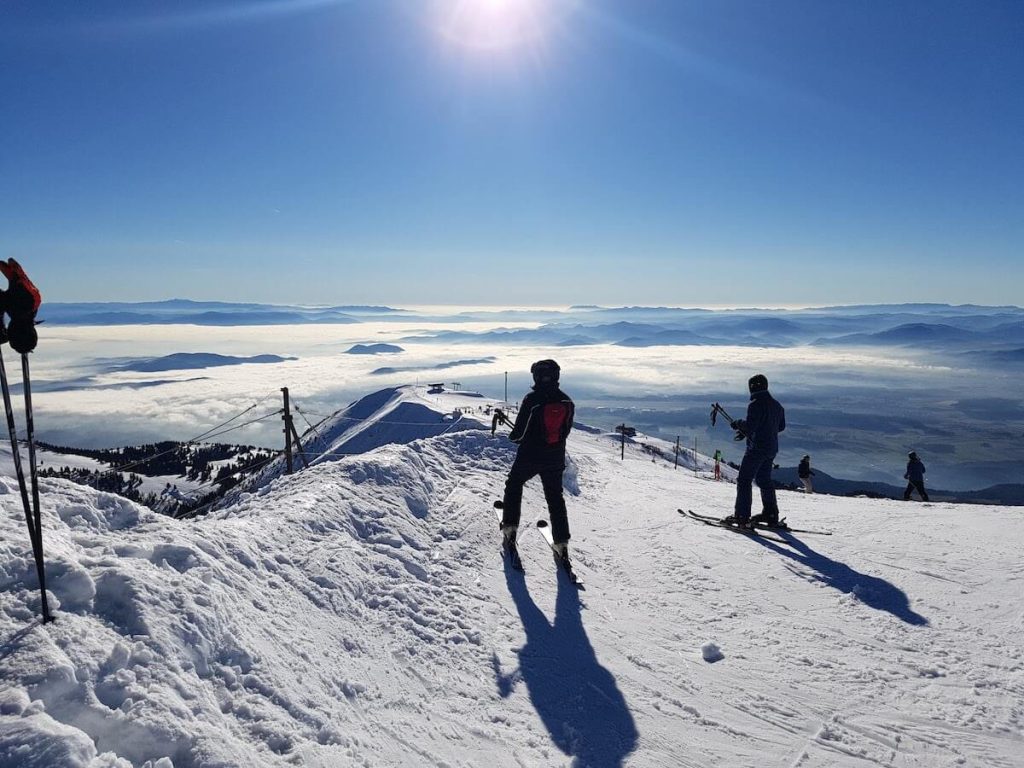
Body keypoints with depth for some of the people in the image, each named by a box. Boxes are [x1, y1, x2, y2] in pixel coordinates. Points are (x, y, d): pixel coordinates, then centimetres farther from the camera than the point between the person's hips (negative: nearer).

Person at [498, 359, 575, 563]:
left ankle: (510, 526, 20)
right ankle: (561, 542, 13)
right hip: (555, 459, 4)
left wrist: (513, 436, 8)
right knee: (555, 498, 14)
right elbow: (565, 432, 6)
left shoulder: (532, 399, -18)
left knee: (514, 486, 22)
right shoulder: (566, 401, -4)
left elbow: (519, 432, -14)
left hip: (529, 456, -3)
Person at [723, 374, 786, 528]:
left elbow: (749, 426, -23)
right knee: (764, 480, 19)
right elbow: (781, 426, 19)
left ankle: (742, 516, -9)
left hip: (756, 448, -9)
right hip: (772, 448, 9)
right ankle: (771, 514, 23)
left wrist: (738, 423, -4)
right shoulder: (777, 405, 12)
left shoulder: (756, 404, -16)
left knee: (744, 480, -5)